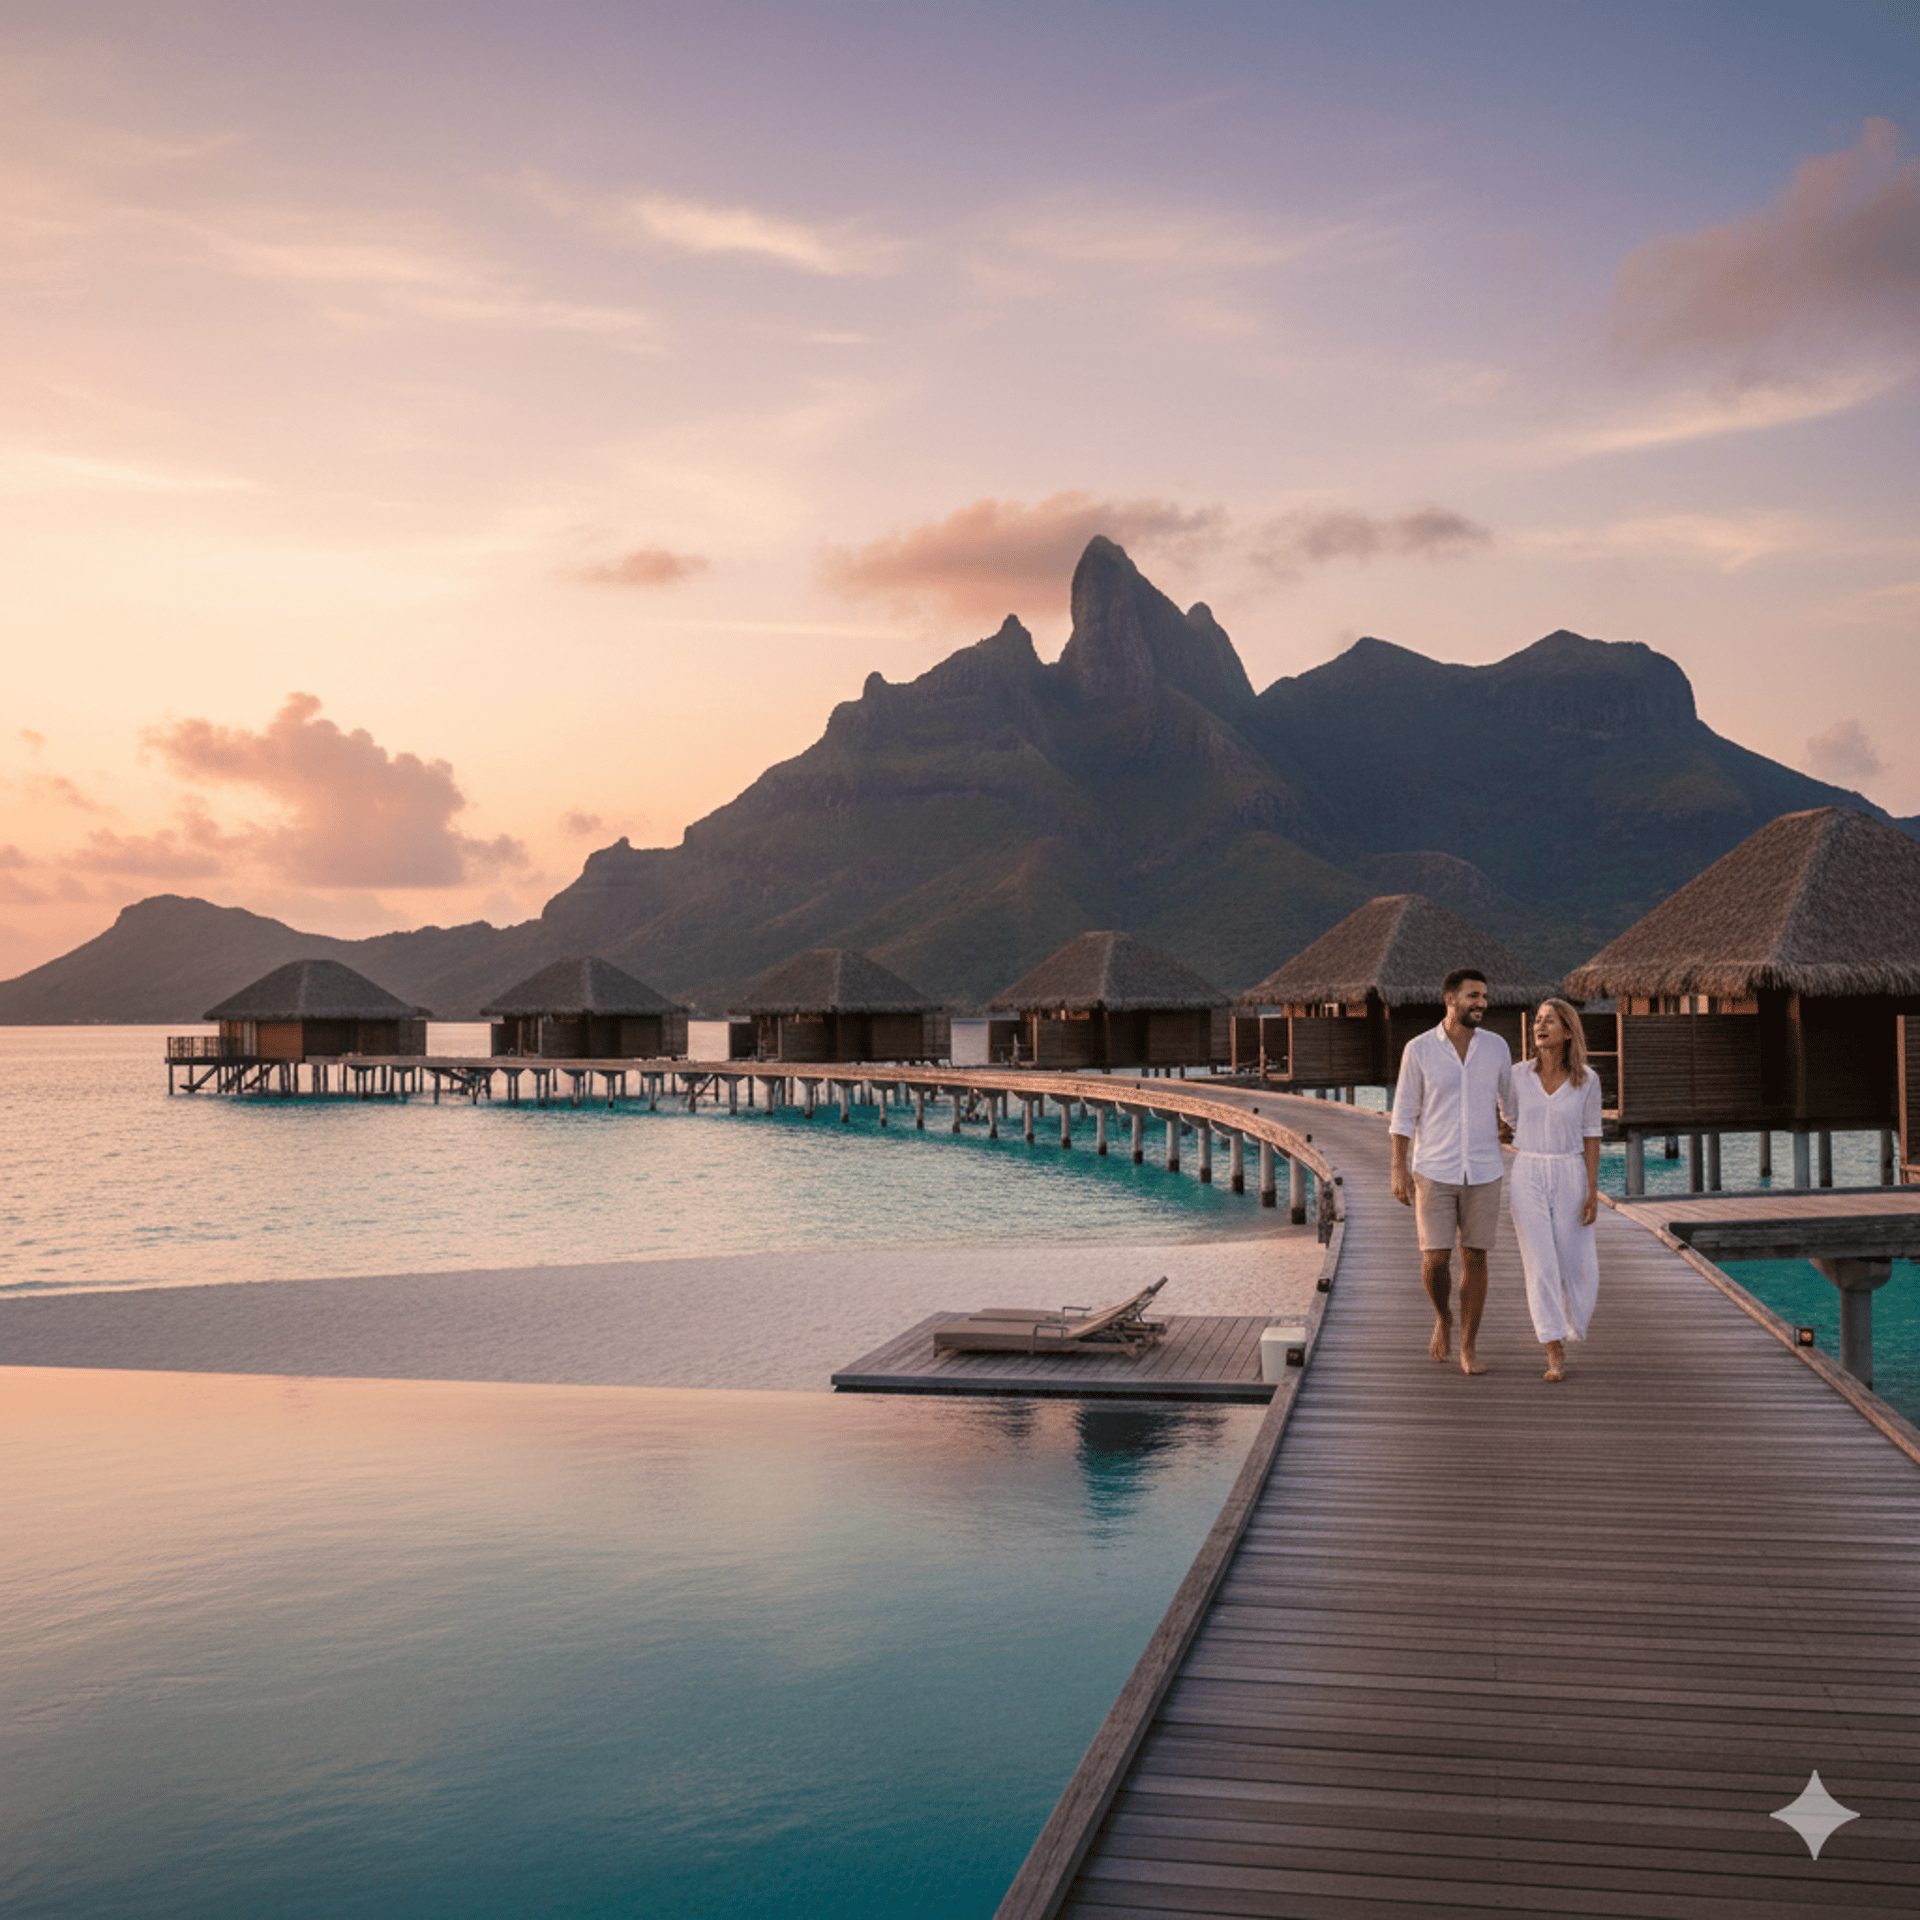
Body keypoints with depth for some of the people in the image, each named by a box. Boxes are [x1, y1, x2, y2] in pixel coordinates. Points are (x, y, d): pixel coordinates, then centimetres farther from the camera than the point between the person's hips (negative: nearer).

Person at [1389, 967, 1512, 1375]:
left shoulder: (1496, 1046, 0)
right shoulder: (1418, 1049, -7)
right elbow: (1404, 1114, -2)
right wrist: (1399, 1171, -8)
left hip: (1482, 1173, 2)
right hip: (1434, 1172, -2)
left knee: (1474, 1260, 4)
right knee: (1435, 1260, -6)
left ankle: (1468, 1349, 16)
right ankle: (1443, 1317, 26)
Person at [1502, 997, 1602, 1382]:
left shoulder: (1587, 1080, -6)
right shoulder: (1519, 1075, -4)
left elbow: (1591, 1135, -3)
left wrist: (1593, 1192, -6)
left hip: (1570, 1178, 0)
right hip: (1528, 1178, 0)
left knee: (1575, 1265, 7)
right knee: (1540, 1266, -8)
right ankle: (1555, 1356, 0)